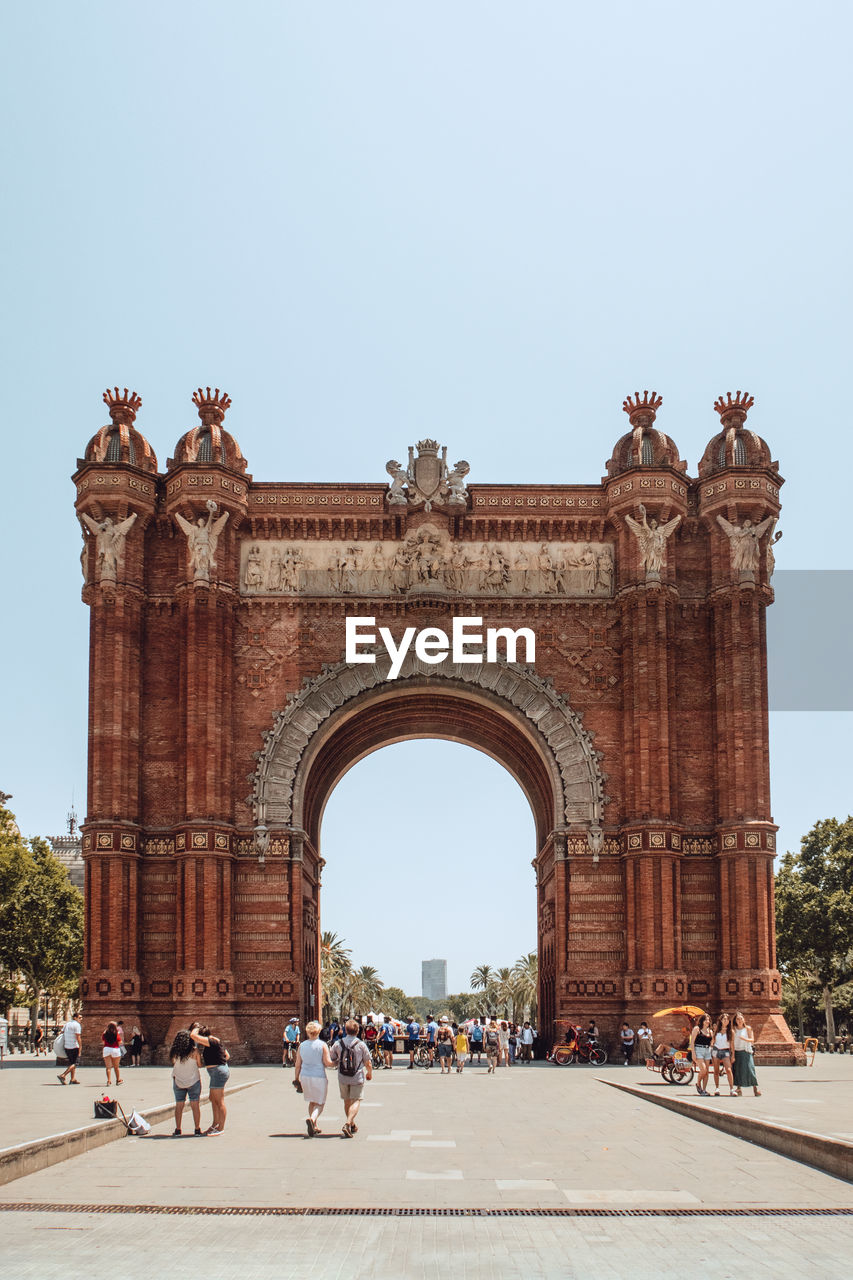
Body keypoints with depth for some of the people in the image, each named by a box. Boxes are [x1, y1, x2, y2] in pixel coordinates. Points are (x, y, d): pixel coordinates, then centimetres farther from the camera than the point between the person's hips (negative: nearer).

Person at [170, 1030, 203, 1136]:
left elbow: (173, 1063, 4)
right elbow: (199, 1064, -3)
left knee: (179, 1105, 8)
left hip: (178, 1081, 2)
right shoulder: (194, 1051, -12)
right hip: (193, 1081, -2)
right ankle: (197, 1129, 3)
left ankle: (178, 1130, 7)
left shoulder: (174, 1052, -6)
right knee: (195, 1105, 3)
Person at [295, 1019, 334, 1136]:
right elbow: (327, 1063, -11)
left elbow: (298, 1065, 5)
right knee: (320, 1103, 4)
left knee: (312, 1102, 21)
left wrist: (296, 1079, 14)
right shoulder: (322, 1045, -8)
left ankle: (314, 1127, 22)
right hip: (319, 1077, -4)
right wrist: (335, 1061, 10)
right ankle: (312, 1119, -24)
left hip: (305, 1077, 4)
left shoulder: (302, 1045, 3)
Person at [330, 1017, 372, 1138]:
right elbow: (368, 1064, -4)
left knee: (347, 1101, 18)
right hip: (357, 1078, -3)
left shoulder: (338, 1044, -3)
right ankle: (347, 1123, -21)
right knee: (356, 1101, -1)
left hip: (342, 1078, 3)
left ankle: (352, 1125, 31)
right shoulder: (361, 1045, -8)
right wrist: (369, 1073, 16)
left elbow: (332, 1063, 2)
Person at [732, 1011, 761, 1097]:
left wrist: (744, 1039, -19)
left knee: (750, 1069, -11)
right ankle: (739, 1089, 5)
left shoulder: (748, 1028, 3)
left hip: (746, 1052, -2)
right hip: (737, 1051, 2)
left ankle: (755, 1088, -6)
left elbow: (752, 1040, -2)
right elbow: (732, 1041, 7)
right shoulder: (734, 1029, 9)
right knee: (737, 1070, -2)